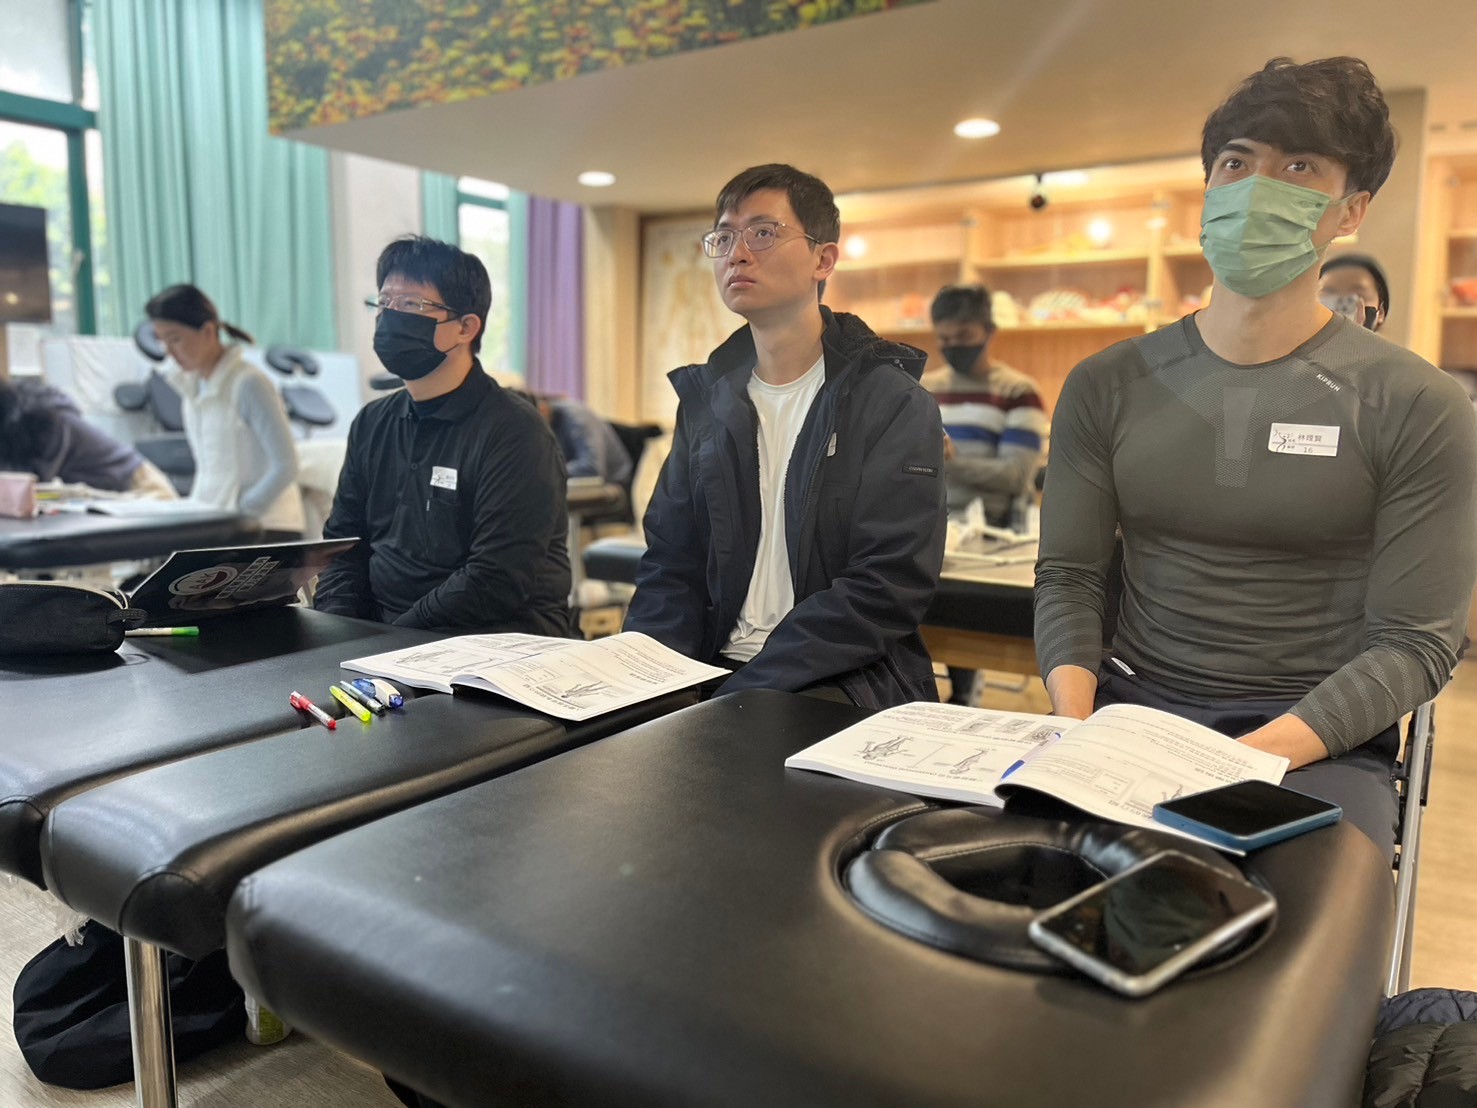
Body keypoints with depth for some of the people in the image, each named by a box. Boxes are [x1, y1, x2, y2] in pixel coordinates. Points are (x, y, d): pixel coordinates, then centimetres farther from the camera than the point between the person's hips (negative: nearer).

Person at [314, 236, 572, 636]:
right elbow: (343, 544, 15)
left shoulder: (513, 433, -12)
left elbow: (497, 582, -19)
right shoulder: (372, 423, 12)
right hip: (379, 636, 6)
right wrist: (338, 627, -4)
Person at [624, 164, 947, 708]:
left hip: (845, 683, -4)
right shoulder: (706, 399, 12)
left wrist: (743, 693, -20)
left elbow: (888, 586, -13)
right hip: (716, 671, 5)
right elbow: (670, 566, 10)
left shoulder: (895, 402, -4)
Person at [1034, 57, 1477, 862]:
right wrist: (1077, 724, -17)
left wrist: (1254, 758, -21)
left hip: (1319, 746, -1)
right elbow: (1069, 576, 2)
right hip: (1131, 714, 2)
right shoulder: (1106, 387, 4)